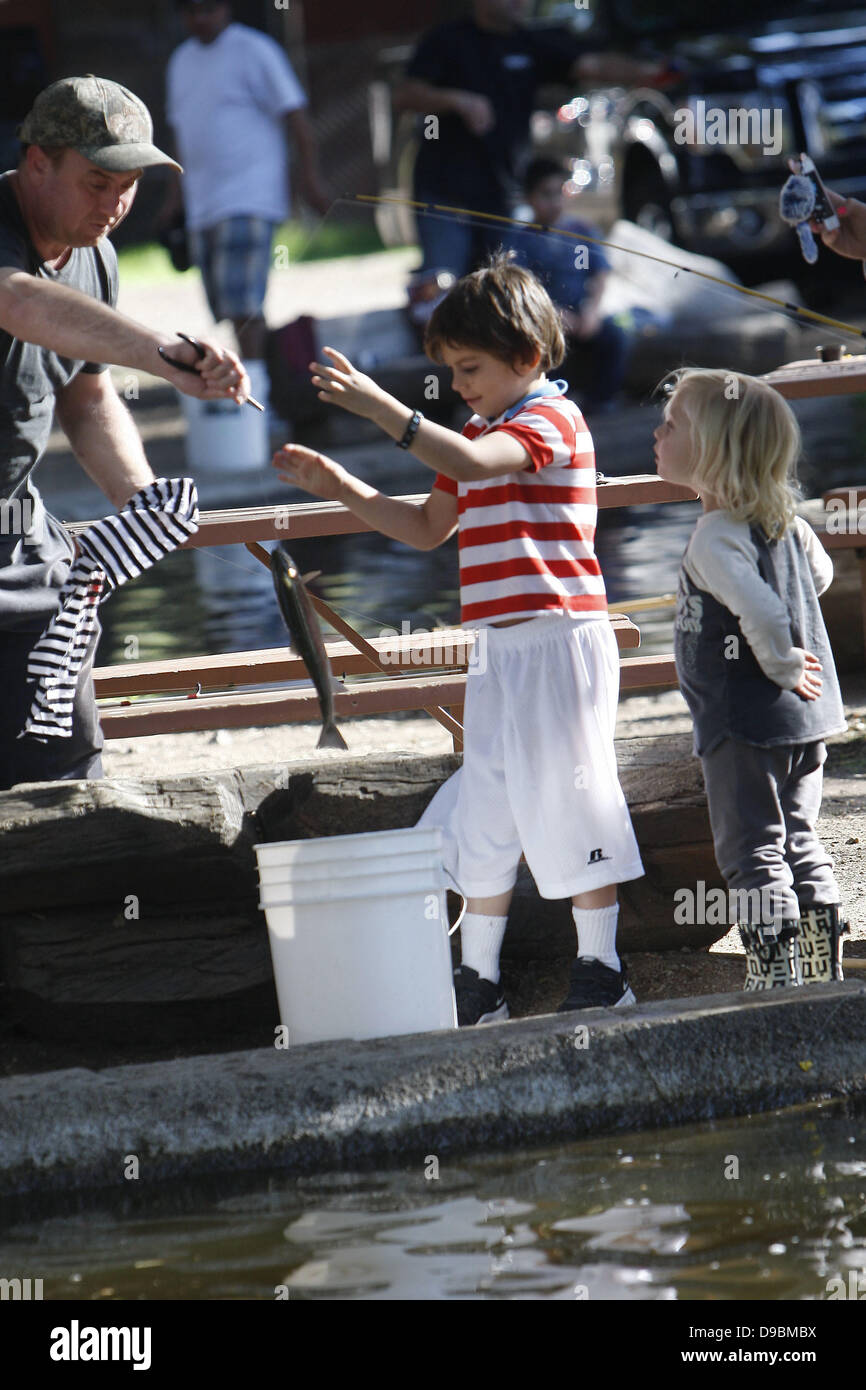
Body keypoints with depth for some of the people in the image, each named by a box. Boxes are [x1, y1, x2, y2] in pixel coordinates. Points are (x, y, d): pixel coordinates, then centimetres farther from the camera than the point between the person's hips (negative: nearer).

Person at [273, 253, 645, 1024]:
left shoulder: (552, 420, -11)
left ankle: (600, 971, 6)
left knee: (570, 799, -3)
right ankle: (479, 982, 16)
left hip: (559, 641, -9)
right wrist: (338, 485, 12)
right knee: (483, 810, 10)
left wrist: (378, 405, -34)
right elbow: (428, 527, 23)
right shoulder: (481, 434, 18)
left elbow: (470, 462, -29)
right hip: (499, 649, 9)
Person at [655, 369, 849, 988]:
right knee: (797, 844, 17)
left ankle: (776, 978, 1)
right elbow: (820, 573, 24)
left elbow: (763, 612, -35)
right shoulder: (783, 521, 5)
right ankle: (825, 977, 20)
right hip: (807, 724, 9)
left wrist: (778, 664, -17)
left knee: (752, 852, 1)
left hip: (746, 726, -9)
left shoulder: (714, 539, -22)